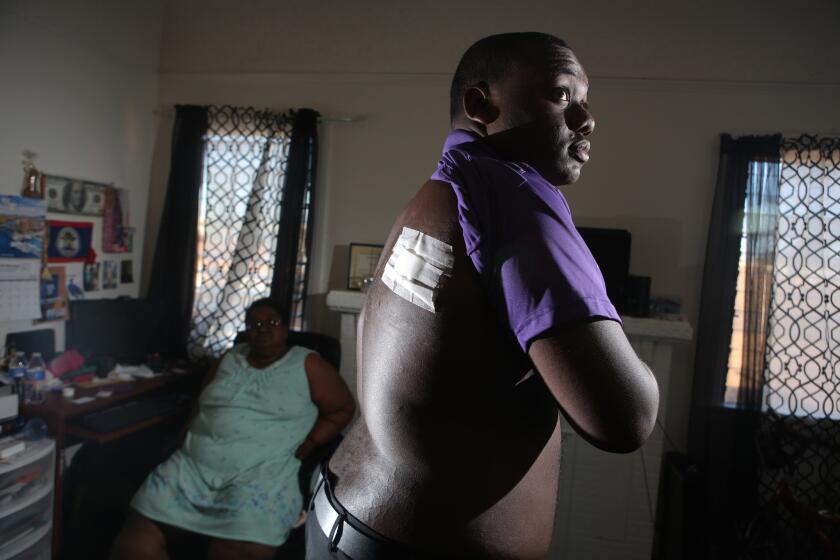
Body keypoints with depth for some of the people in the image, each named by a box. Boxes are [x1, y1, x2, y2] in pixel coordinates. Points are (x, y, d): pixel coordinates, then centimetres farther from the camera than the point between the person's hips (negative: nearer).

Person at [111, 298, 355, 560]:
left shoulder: (307, 364, 6)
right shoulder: (231, 358, 20)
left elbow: (342, 409, 6)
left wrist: (303, 449, -4)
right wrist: (187, 438, 11)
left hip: (261, 473, -4)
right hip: (194, 464, 5)